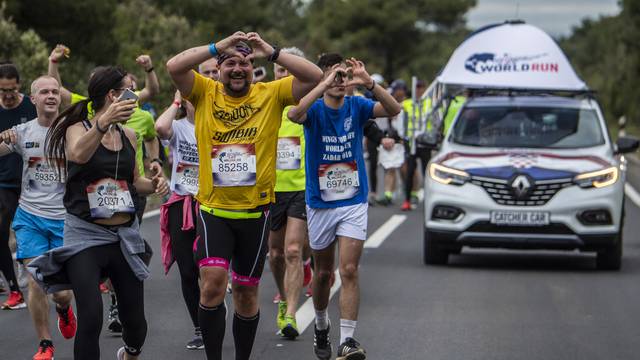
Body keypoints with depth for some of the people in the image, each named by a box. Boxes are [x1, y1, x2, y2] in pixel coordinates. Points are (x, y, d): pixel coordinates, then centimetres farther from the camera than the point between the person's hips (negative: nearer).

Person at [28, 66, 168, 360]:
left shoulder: (128, 136, 9)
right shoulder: (78, 128, -7)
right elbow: (78, 154, -31)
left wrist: (154, 184, 1)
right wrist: (104, 123, -49)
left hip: (125, 236, 5)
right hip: (85, 234, -5)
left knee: (135, 322, 8)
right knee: (91, 320, -18)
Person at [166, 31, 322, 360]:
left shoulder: (271, 94, 0)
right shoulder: (205, 93, 0)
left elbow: (314, 77, -10)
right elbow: (174, 66, -14)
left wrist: (271, 53, -15)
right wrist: (218, 47, -17)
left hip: (255, 212, 1)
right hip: (213, 210, -1)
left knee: (246, 293, 11)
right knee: (213, 280, -18)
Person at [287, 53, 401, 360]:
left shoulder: (356, 106, -3)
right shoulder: (314, 109, -8)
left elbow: (394, 109, -19)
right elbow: (294, 114, -32)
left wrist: (368, 83, -33)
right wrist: (325, 84, -39)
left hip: (354, 203, 0)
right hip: (320, 204, 0)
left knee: (349, 271, -11)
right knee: (323, 272, 13)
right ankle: (321, 327, 36)